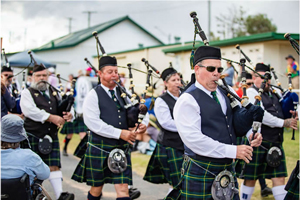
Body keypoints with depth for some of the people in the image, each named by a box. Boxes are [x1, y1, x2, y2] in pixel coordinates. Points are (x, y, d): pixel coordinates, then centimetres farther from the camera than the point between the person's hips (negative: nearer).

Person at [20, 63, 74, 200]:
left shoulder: (54, 92, 14)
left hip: (51, 136, 3)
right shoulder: (27, 93, -2)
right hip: (33, 136, -3)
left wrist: (69, 114, -13)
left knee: (53, 165, -3)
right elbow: (30, 110, -19)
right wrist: (51, 117, -23)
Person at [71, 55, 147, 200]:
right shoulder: (93, 95, -5)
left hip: (121, 149, 4)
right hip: (100, 149, -4)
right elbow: (93, 122, -16)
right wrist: (120, 133, -20)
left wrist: (141, 125, -9)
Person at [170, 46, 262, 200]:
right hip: (201, 174, -7)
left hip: (228, 168, 7)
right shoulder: (187, 100, -13)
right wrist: (232, 151, -22)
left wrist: (251, 134, -1)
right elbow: (193, 139, -22)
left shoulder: (226, 93, 10)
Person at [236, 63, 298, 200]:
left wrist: (292, 118, 1)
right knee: (251, 178, 5)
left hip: (275, 142, 7)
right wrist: (284, 123, -15)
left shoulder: (274, 93, 14)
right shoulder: (251, 92, -8)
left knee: (279, 178, 5)